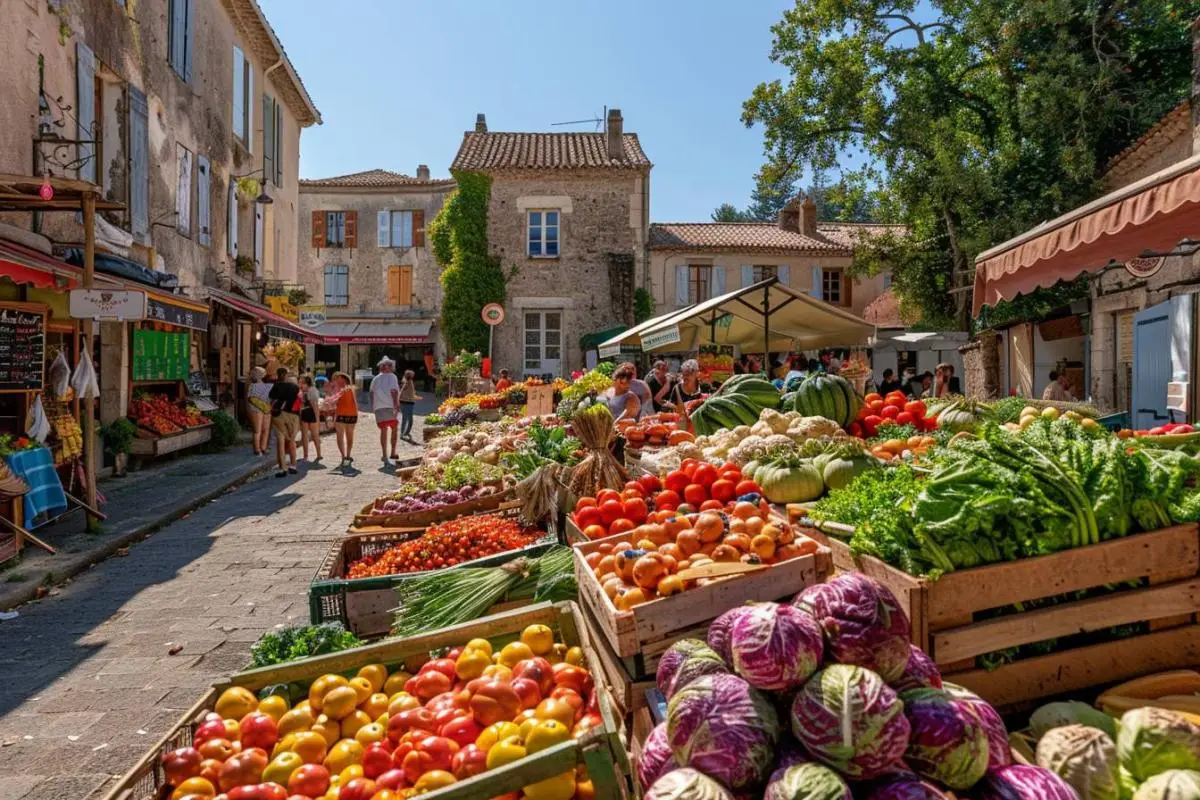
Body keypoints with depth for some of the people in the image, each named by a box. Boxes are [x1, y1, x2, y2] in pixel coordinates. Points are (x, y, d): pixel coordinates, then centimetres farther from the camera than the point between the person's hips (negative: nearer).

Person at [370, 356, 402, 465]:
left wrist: (372, 406, 30)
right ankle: (393, 453, 16)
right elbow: (394, 391, -12)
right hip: (390, 407, -4)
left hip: (378, 408, 4)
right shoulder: (391, 376, -1)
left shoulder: (375, 379, 15)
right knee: (394, 429, 13)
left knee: (383, 431, 1)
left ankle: (385, 455, -8)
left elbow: (372, 393, 20)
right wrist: (396, 406, -16)